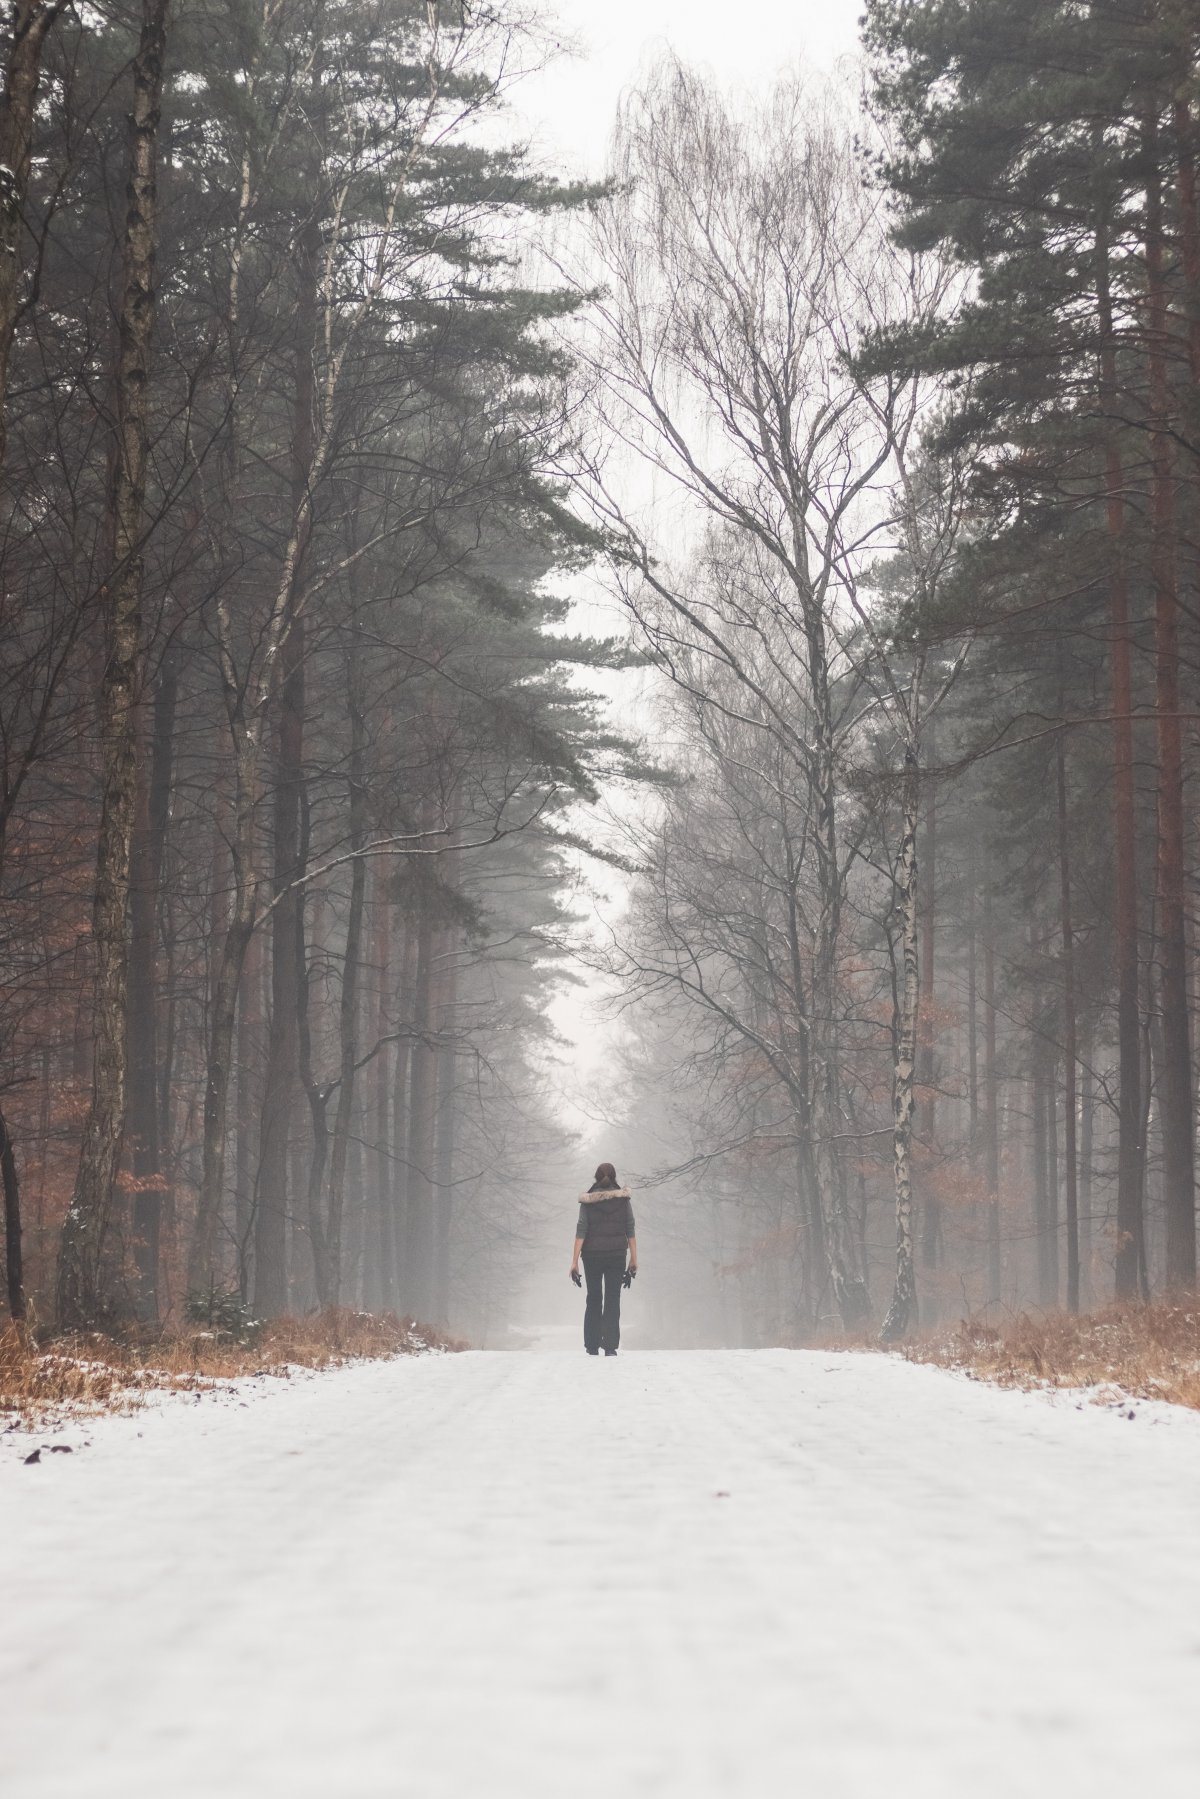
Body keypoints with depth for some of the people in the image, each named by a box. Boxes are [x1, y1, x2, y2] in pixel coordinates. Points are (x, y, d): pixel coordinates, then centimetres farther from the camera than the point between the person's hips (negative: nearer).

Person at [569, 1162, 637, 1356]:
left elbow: (581, 1231, -8)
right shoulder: (624, 1199, -2)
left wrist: (574, 1261, -7)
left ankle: (592, 1346, 14)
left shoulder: (587, 1201, -4)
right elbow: (630, 1231, -1)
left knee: (593, 1300, 14)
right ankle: (610, 1346, -8)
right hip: (616, 1254, 0)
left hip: (592, 1255, 0)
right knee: (612, 1301, 2)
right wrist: (634, 1259, 4)